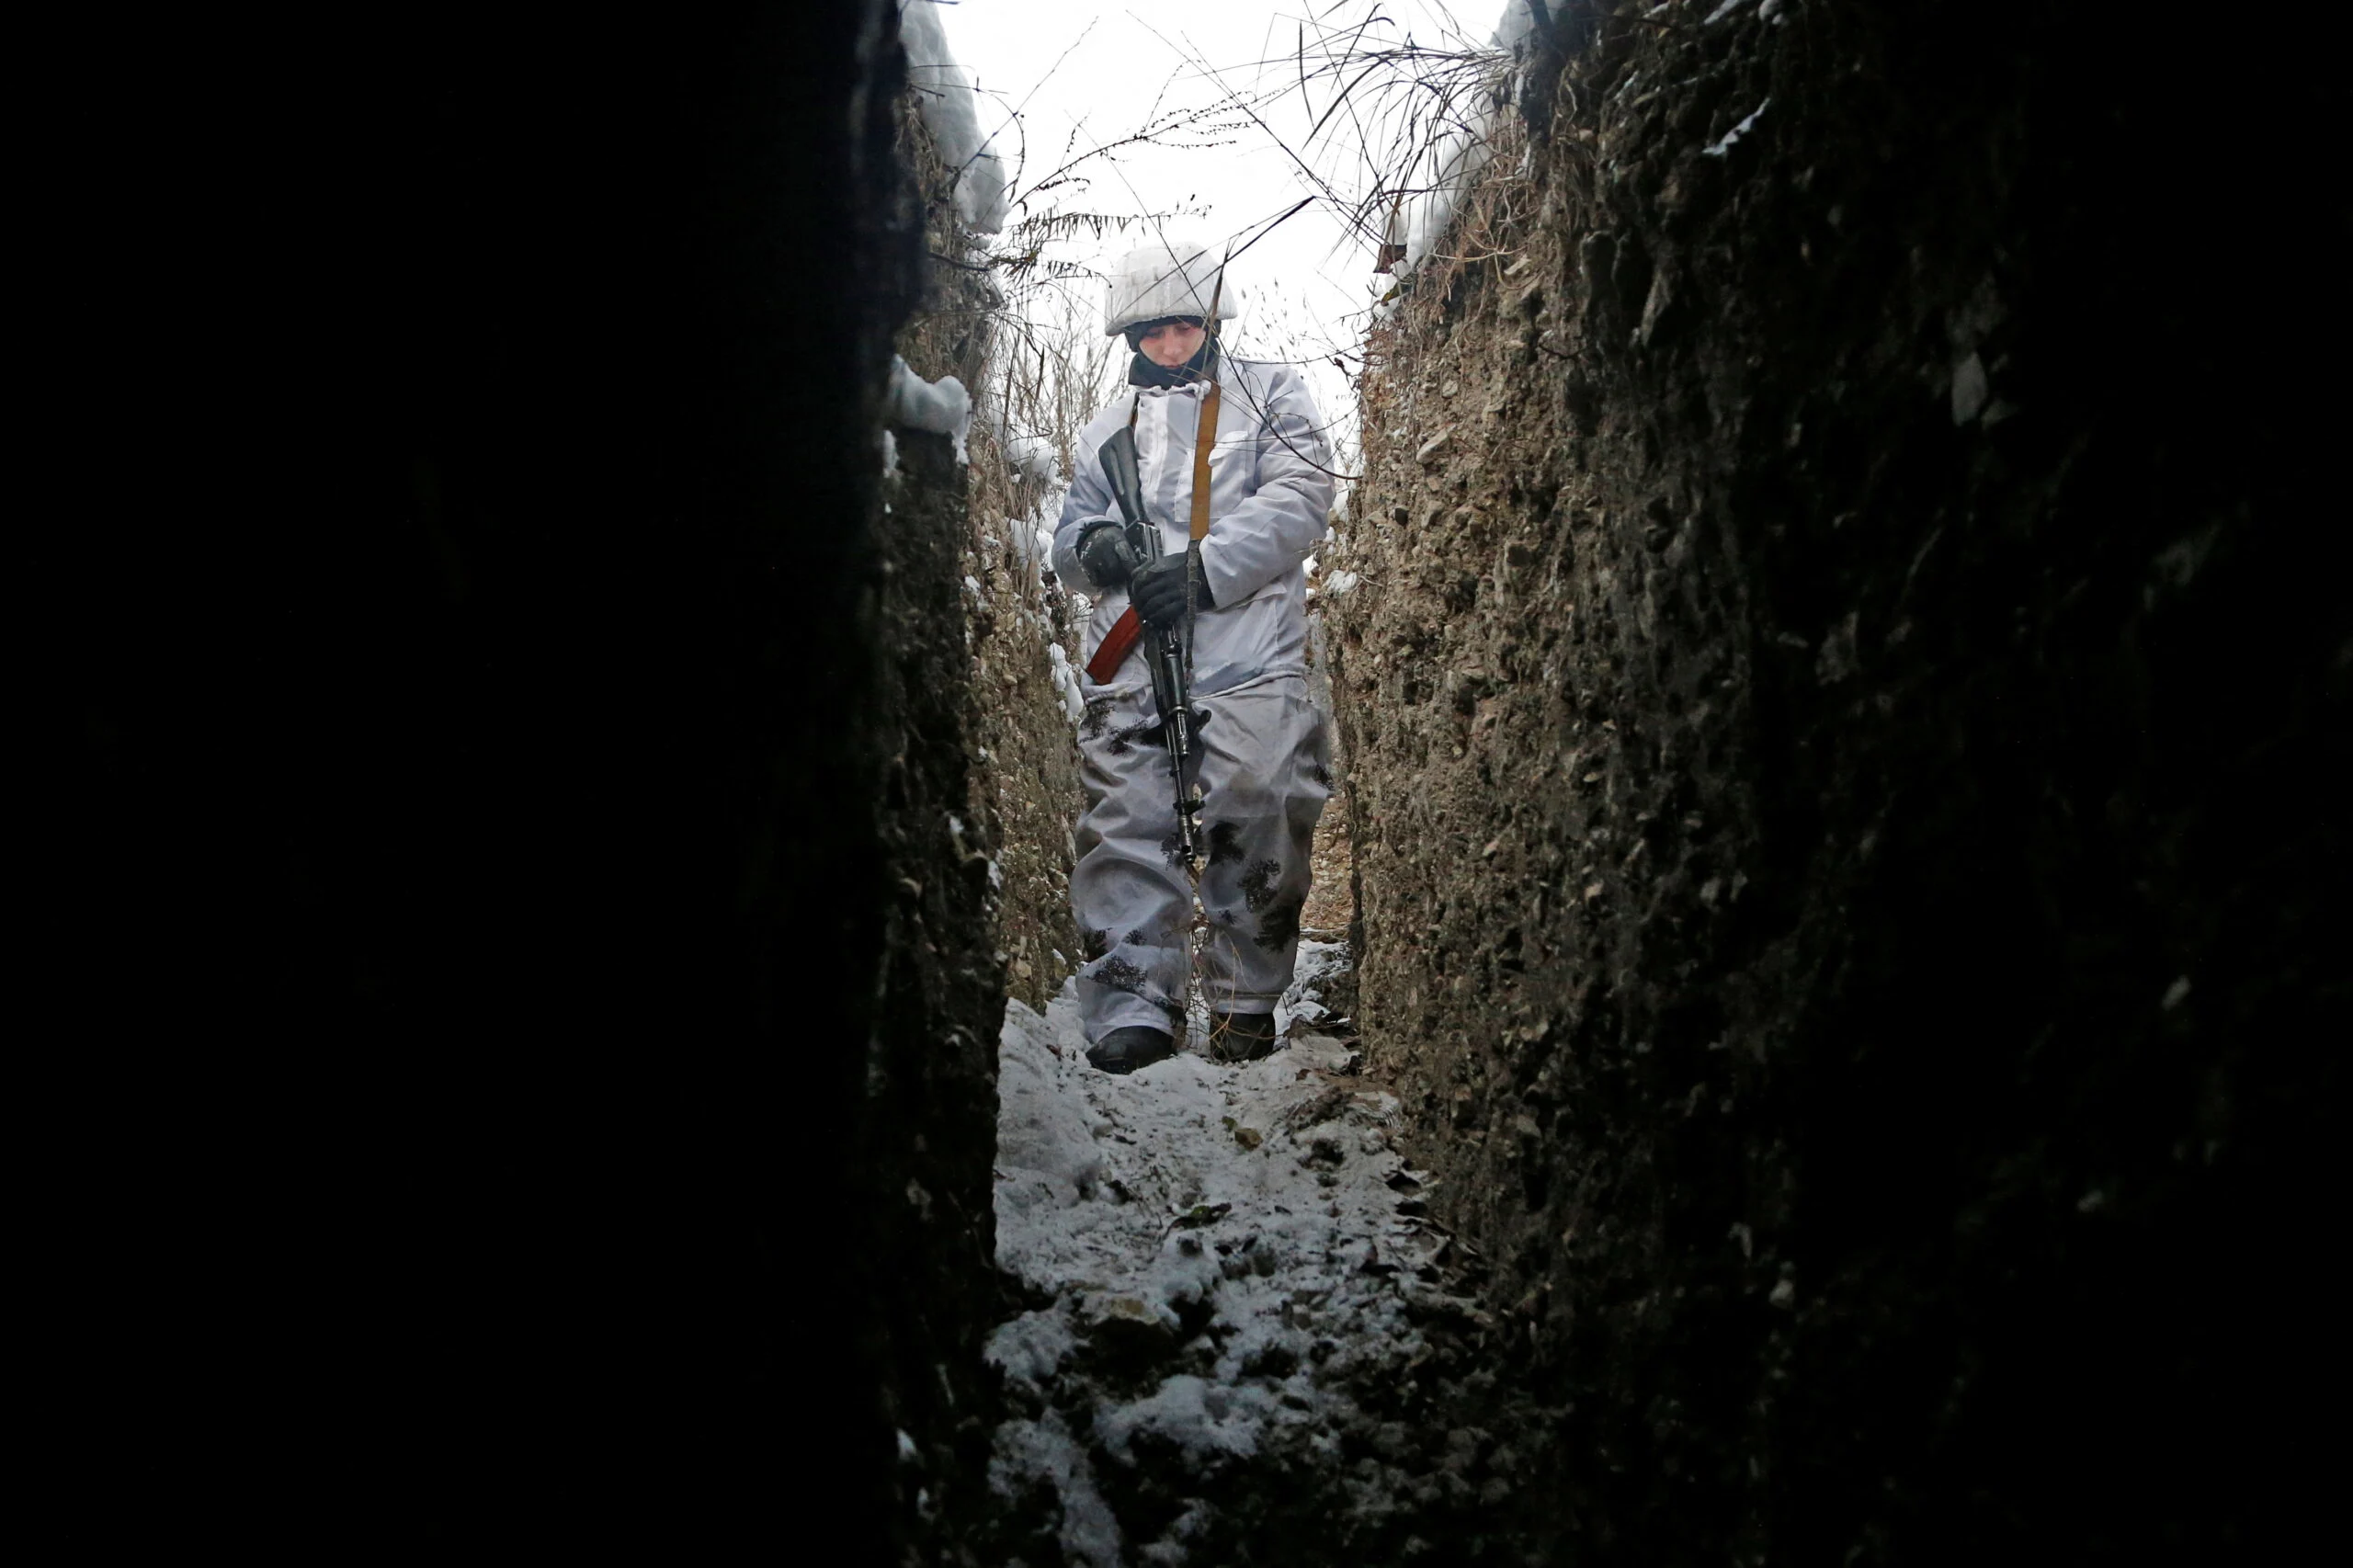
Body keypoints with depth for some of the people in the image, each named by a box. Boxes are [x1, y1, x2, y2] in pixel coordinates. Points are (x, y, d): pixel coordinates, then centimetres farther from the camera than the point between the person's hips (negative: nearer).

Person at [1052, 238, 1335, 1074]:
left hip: (1250, 659, -2)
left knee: (1260, 830, -5)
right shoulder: (1108, 430, 24)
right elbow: (1069, 537, 25)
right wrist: (1096, 548, -1)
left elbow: (1298, 503, 0)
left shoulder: (1268, 393, 14)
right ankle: (1132, 1006, -5)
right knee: (1128, 828, -8)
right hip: (1131, 663, 3)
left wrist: (1203, 568, -14)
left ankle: (1245, 1005, 9)